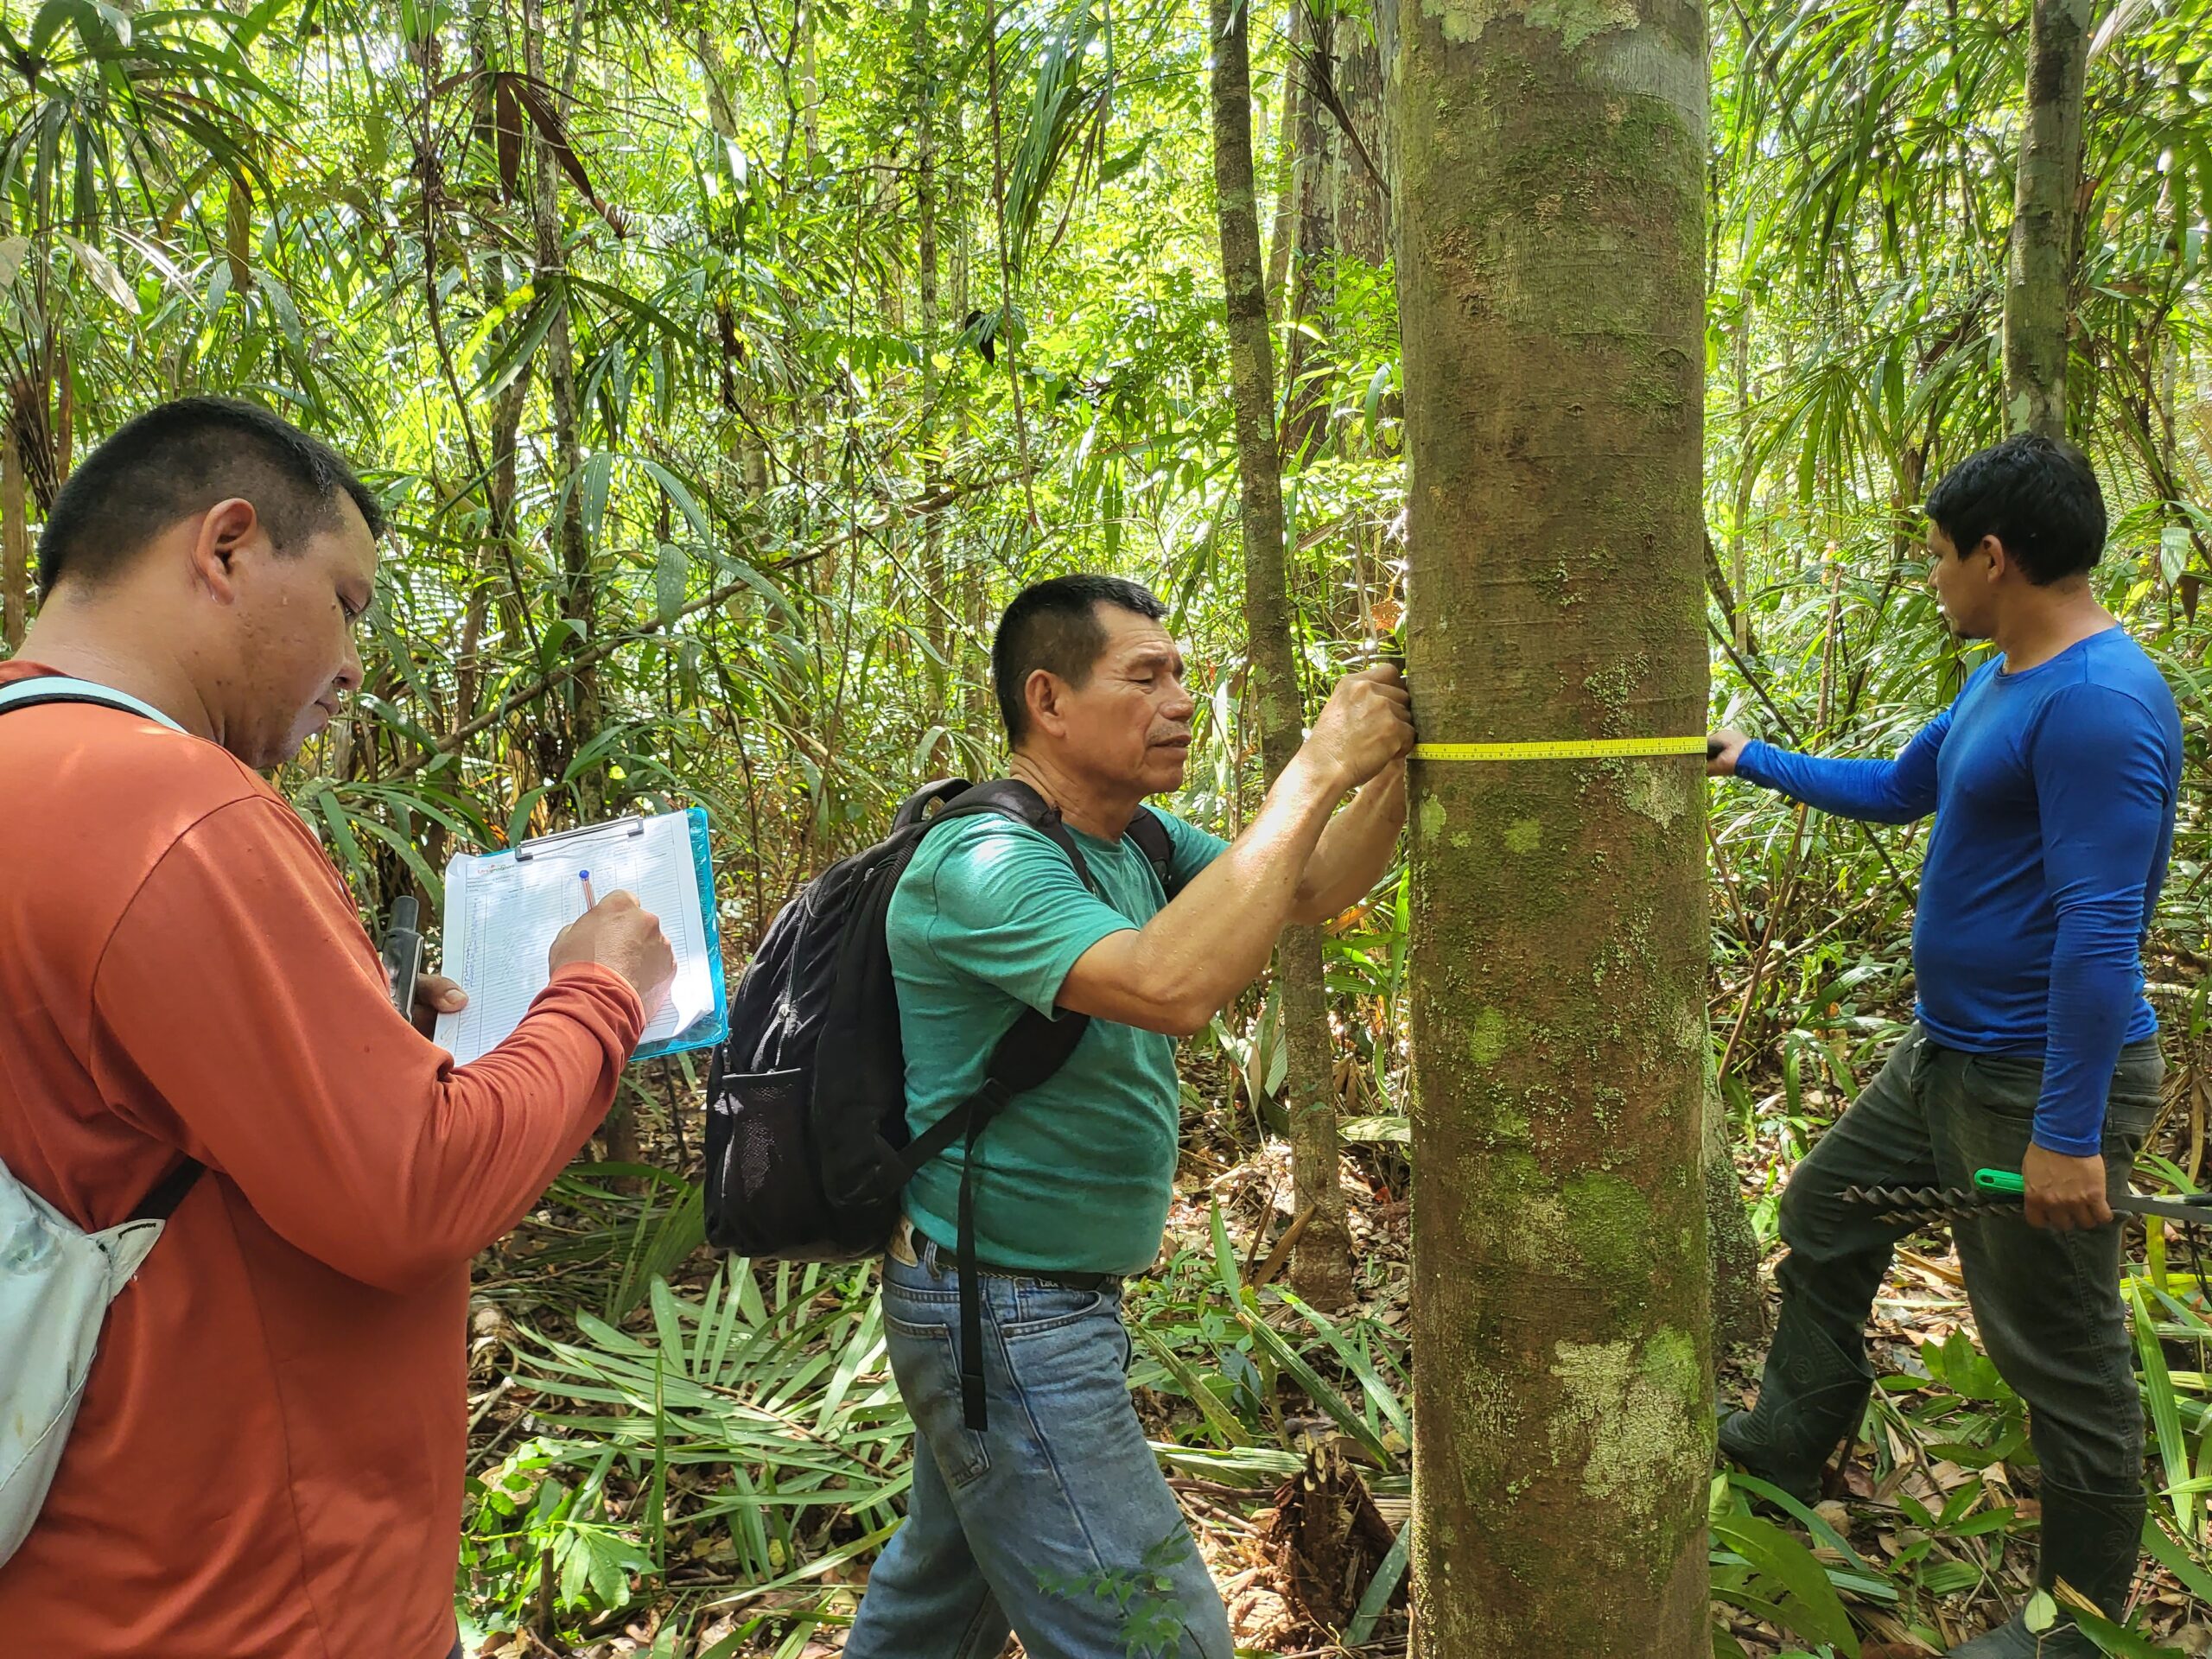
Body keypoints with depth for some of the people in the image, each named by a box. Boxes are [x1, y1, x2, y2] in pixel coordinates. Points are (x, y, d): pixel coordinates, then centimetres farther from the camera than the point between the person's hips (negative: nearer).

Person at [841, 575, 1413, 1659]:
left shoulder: (1132, 840, 5)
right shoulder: (984, 865, -24)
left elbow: (1312, 891, 6)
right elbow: (1171, 984, -39)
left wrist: (1395, 765, -10)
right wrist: (1317, 770, -33)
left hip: (1056, 1303, 9)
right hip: (1007, 1322, -9)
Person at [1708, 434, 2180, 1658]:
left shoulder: (2098, 701, -23)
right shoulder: (2002, 681, 8)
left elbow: (2100, 929, -27)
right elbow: (1896, 788, 24)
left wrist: (2069, 1131, -27)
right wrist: (1753, 759, 27)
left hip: (2042, 1084, -10)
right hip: (1947, 1055, 10)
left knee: (2060, 1355, 4)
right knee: (1824, 1211, 21)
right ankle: (1781, 1452, 38)